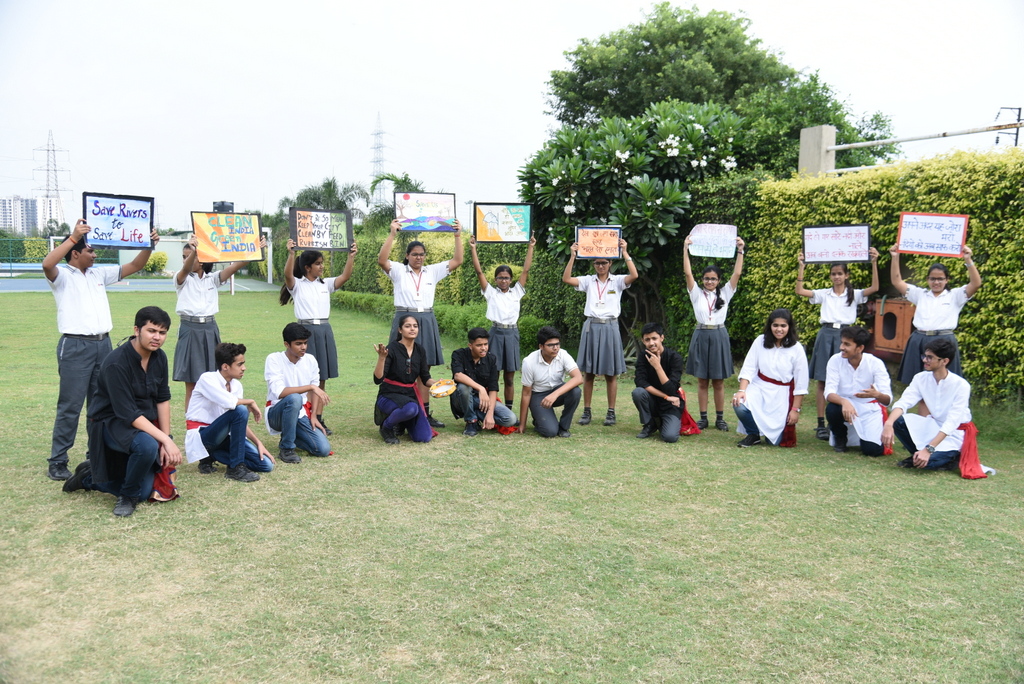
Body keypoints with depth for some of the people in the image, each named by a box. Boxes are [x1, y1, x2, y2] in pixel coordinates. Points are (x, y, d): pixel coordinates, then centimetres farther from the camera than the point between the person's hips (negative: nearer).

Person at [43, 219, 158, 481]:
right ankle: (57, 461, 3)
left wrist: (149, 246, 5)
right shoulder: (62, 276, -3)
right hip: (75, 346, -6)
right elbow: (47, 264, -26)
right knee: (70, 406, -5)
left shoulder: (100, 273, 15)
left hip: (103, 344, 6)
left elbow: (134, 266, 19)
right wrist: (73, 237, -28)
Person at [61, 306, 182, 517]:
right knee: (147, 446, -39)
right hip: (111, 423, -7)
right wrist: (166, 440, -31)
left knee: (143, 493, 4)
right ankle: (127, 497, -10)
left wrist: (166, 440, -6)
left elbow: (163, 399, 2)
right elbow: (128, 414, -28)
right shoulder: (116, 363, -26)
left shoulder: (159, 357, -4)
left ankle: (89, 476, 30)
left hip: (144, 421, 7)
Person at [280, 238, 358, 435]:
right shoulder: (297, 285, 0)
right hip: (307, 330, -5)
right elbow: (287, 275, -21)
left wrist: (351, 256, -10)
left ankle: (318, 420, 16)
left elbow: (345, 277, 1)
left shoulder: (325, 284, 13)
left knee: (322, 379, 8)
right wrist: (291, 254, -34)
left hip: (325, 331, 5)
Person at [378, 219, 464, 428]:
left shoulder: (432, 271, 10)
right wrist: (392, 234, -20)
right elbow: (382, 260, -15)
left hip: (426, 322, 3)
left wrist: (458, 236, -2)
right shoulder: (398, 271, 2)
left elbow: (457, 261, 5)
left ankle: (425, 413, 11)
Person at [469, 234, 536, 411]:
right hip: (496, 333, -2)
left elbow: (525, 270, 7)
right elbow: (479, 272, 0)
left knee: (510, 376, 6)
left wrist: (530, 248, 2)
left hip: (512, 333, 2)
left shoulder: (516, 292, 11)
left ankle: (508, 410, 12)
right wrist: (473, 249, -6)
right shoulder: (491, 293, 7)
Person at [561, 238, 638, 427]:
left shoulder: (617, 281, 4)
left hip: (610, 328, -1)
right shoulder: (588, 281, 8)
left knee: (611, 373, 3)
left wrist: (624, 252, -15)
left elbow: (634, 275, -15)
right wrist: (572, 256, -9)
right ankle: (586, 411, 10)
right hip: (591, 327, 1)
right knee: (588, 372, 4)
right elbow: (566, 279, -4)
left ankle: (611, 412, 10)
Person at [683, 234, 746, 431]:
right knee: (702, 381, 4)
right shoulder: (696, 293, 7)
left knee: (718, 382, 4)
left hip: (719, 336, 0)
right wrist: (686, 250, -10)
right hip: (701, 336, 0)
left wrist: (740, 251, -6)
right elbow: (687, 273, -4)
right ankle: (703, 418, 10)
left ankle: (720, 418, 10)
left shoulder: (725, 293, 9)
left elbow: (737, 273, 0)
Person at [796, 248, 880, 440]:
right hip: (826, 334, 1)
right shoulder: (824, 294, 10)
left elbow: (874, 288, -7)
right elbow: (800, 291, 0)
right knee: (822, 381, 0)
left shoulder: (854, 294, 8)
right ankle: (821, 424, 4)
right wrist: (801, 267, -6)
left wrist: (874, 263, -14)